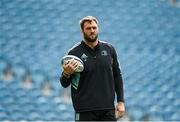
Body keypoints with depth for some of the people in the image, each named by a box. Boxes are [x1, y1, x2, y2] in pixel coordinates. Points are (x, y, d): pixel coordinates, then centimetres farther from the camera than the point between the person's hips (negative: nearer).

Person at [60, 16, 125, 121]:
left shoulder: (109, 49, 6)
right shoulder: (74, 52, -3)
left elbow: (117, 76, 13)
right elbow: (64, 84, 1)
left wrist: (121, 101, 7)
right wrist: (66, 73, -21)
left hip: (108, 109, 3)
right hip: (85, 111, -3)